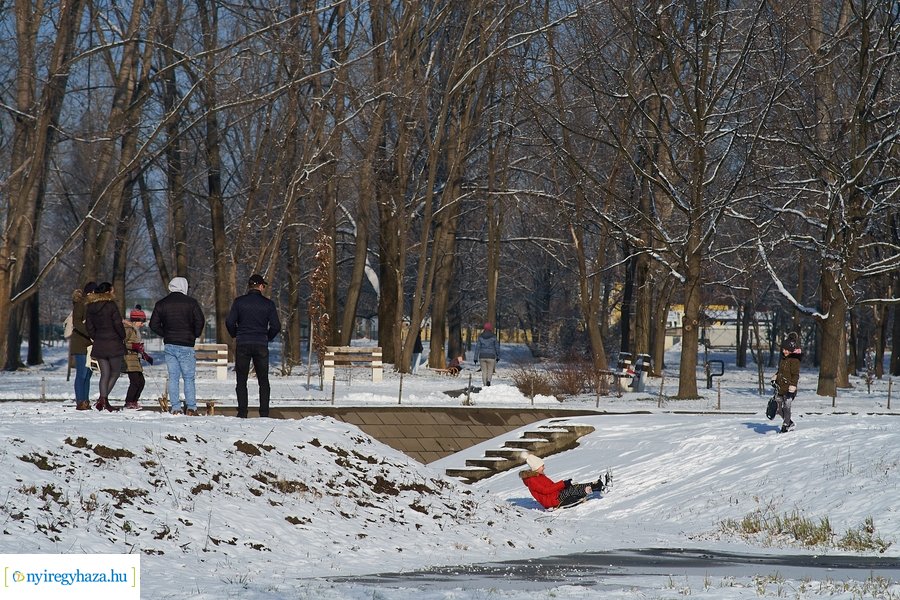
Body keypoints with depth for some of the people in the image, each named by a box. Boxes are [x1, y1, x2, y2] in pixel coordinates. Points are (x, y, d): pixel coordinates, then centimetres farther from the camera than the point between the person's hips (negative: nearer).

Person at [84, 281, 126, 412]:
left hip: (99, 344, 5)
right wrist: (123, 337, 3)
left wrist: (96, 339, 14)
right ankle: (103, 400, -6)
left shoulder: (90, 307, 7)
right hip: (113, 344, -5)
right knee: (115, 372, 6)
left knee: (104, 374, 10)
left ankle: (103, 400, 0)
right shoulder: (111, 305, -11)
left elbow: (89, 326, 7)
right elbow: (118, 324, -12)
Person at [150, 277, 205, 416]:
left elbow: (154, 325, 4)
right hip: (186, 345, -3)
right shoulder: (191, 302, -4)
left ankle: (175, 408, 3)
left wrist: (165, 335, 14)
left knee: (173, 377, 7)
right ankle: (191, 408, -3)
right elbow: (200, 321, -7)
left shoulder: (161, 304, 6)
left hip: (169, 345, 3)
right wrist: (195, 335, 8)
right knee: (189, 378, 2)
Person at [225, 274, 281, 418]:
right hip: (261, 346, 1)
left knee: (241, 381, 5)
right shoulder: (268, 304, 0)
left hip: (242, 346, 0)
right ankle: (264, 413, 4)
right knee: (263, 381, 9)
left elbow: (230, 322, -5)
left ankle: (242, 412, -2)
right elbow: (276, 326, -1)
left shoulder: (239, 302, -1)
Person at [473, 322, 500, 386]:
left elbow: (477, 347, -1)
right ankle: (488, 380, -19)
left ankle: (485, 385, 5)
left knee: (484, 371, 11)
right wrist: (498, 356, 12)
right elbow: (497, 347, 0)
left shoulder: (480, 337, 0)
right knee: (490, 371, 9)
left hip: (482, 357, 2)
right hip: (491, 356, -2)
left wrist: (476, 358, 2)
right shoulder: (493, 337, -5)